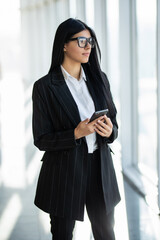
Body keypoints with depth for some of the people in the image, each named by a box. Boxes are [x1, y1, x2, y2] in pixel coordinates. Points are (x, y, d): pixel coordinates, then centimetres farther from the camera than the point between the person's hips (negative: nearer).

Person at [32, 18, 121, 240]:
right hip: (63, 172, -3)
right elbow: (41, 140, -8)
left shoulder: (99, 79, 5)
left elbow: (113, 121, 12)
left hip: (100, 168, 4)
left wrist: (109, 131, -12)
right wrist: (76, 134, -23)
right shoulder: (44, 87, -9)